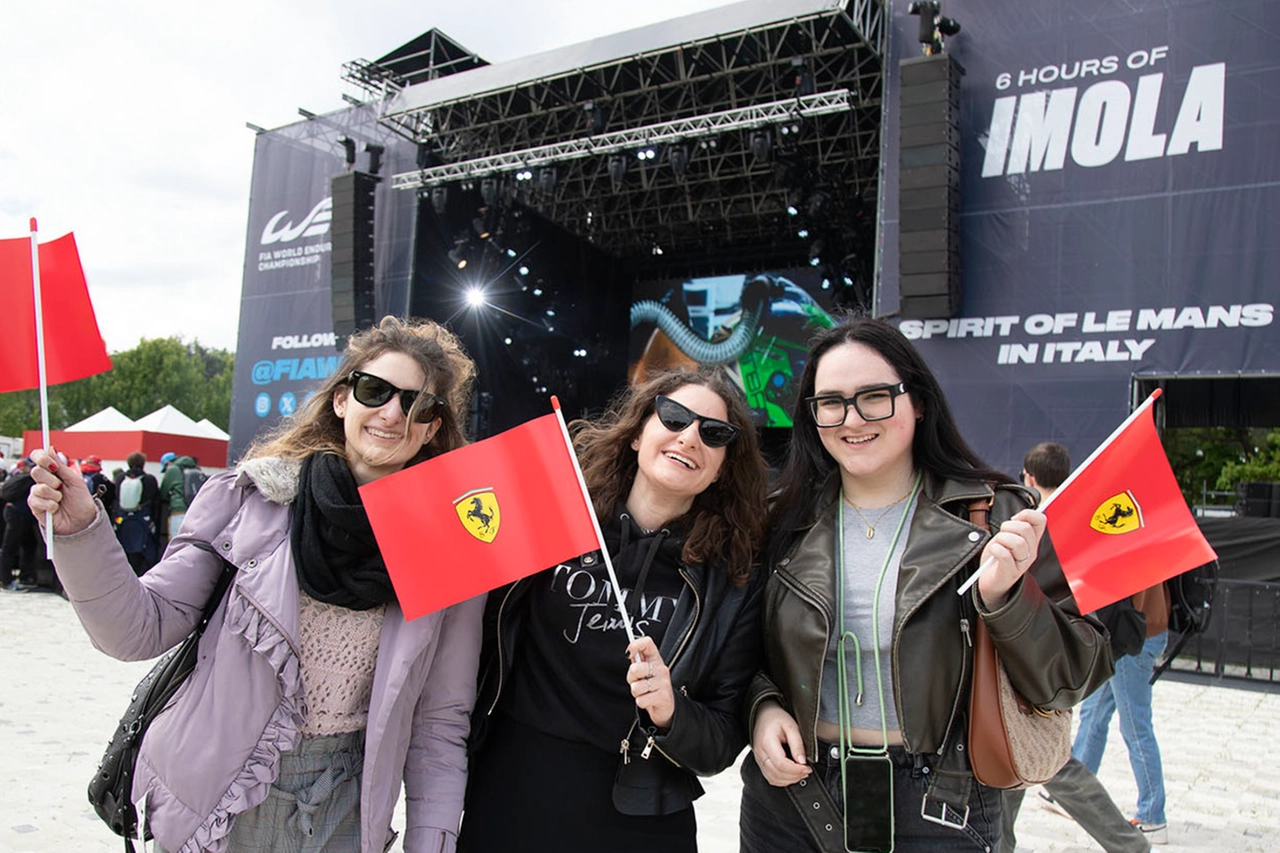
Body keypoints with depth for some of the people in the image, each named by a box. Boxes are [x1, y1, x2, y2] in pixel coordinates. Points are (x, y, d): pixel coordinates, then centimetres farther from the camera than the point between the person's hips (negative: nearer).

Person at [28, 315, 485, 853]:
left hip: (344, 808, 1)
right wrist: (81, 530, -21)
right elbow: (142, 629, -8)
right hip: (217, 798, 0)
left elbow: (440, 718, -3)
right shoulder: (249, 498, -9)